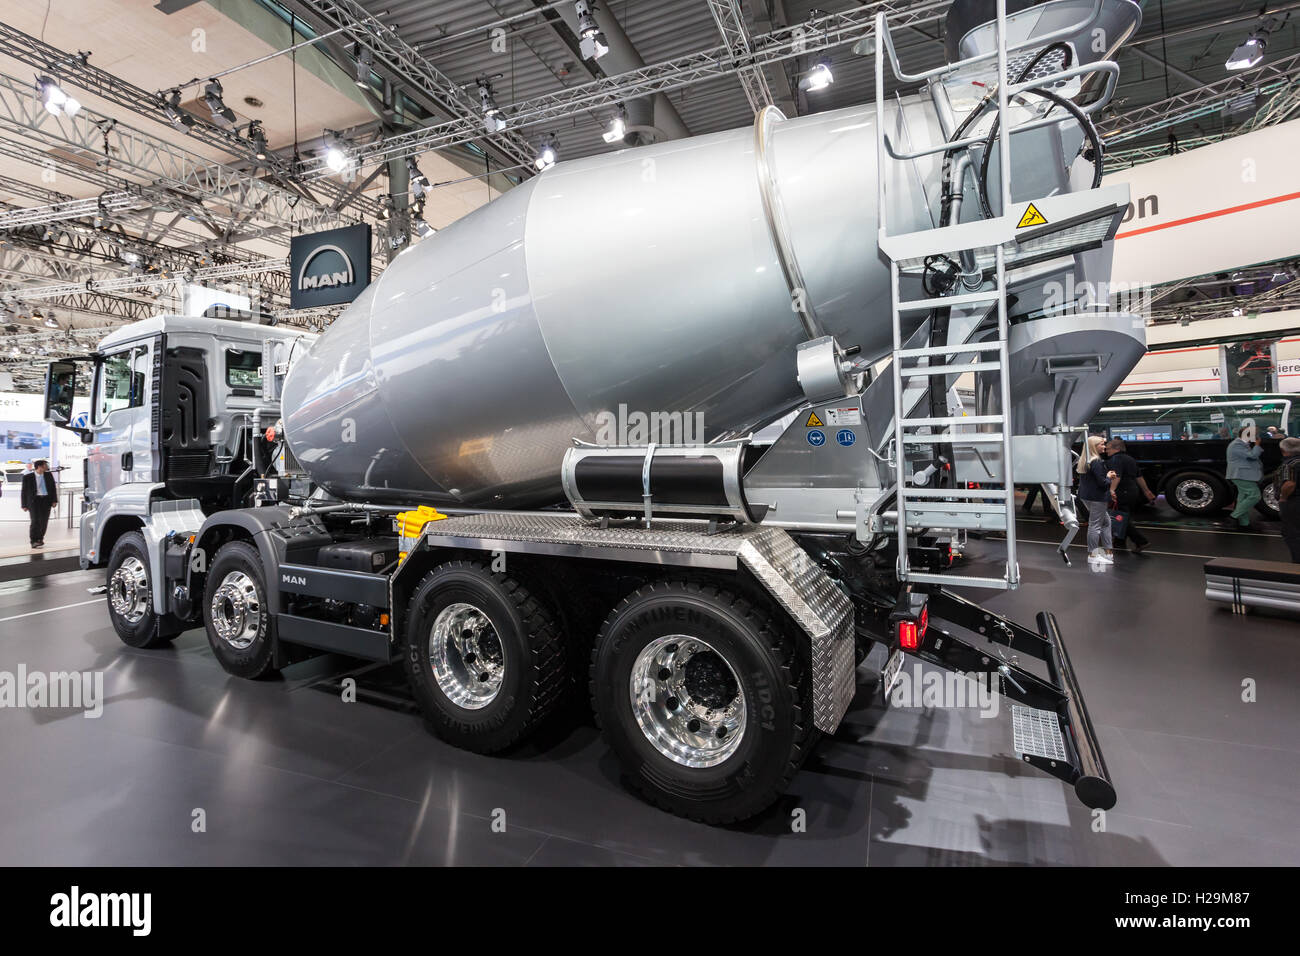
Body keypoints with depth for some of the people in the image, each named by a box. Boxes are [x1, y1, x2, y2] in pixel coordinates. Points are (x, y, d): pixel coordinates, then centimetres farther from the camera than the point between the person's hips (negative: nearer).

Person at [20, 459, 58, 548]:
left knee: (44, 521, 3)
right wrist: (24, 505, 1)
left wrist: (54, 501, 1)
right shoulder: (27, 477, -1)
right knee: (35, 521, -11)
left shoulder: (49, 475, 7)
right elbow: (24, 491, 3)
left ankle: (40, 539, 18)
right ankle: (34, 541, -3)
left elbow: (53, 488, 9)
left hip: (46, 500, 3)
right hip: (34, 500, -3)